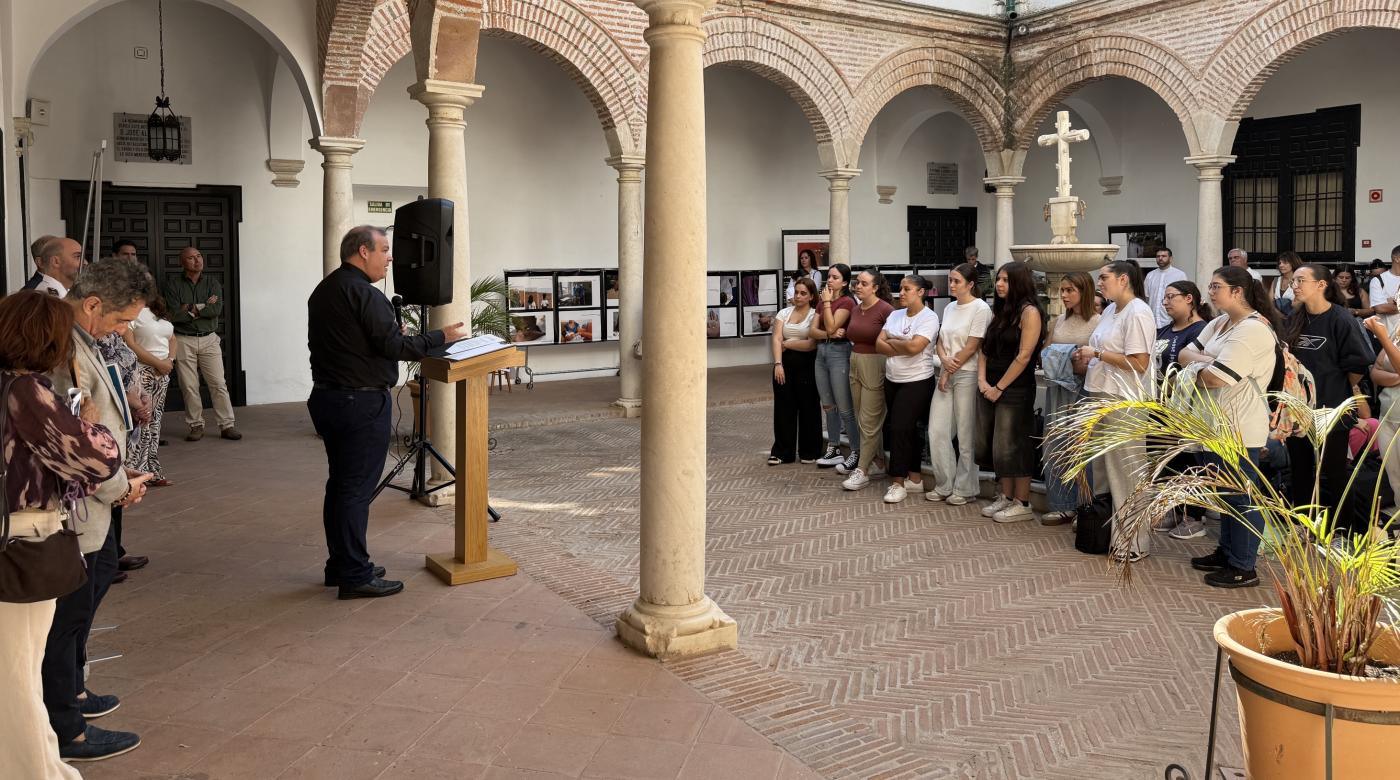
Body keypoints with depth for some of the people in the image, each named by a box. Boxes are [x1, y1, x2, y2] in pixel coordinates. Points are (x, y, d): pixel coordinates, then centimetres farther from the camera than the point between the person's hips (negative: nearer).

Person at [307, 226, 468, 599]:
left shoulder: (323, 290, 14)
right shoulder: (363, 293, -16)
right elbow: (395, 346, -20)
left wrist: (389, 333, 24)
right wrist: (443, 336, -11)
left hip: (326, 397, 10)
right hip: (362, 403, -10)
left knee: (340, 484, 15)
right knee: (357, 488, -4)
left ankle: (340, 565, 25)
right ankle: (355, 576, 2)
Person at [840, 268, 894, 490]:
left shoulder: (885, 309, -15)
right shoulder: (855, 310, 9)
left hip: (875, 366, -8)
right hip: (855, 364, 8)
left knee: (869, 421, -2)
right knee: (862, 419, 15)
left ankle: (862, 470, 4)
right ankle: (878, 459, 29)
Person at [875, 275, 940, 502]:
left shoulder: (928, 317, -10)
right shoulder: (895, 315, 10)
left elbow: (914, 347, -22)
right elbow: (879, 345, 1)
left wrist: (891, 341, -6)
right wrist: (903, 347, -12)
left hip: (916, 382, -7)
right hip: (892, 380, 7)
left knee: (900, 429, -10)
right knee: (909, 430, 12)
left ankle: (898, 483, -3)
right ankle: (915, 479, 21)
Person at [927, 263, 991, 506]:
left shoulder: (981, 309, -9)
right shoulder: (949, 308, 13)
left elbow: (971, 347, -12)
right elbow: (940, 341, 13)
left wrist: (949, 372, -8)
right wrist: (944, 359, -9)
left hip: (967, 376, -7)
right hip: (946, 374, 7)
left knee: (966, 434, 0)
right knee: (937, 431, 4)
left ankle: (965, 488, 11)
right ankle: (944, 485, 15)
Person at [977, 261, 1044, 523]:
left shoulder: (1029, 312, -10)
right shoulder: (998, 311, 13)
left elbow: (1024, 356, -15)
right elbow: (985, 348, 12)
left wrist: (999, 387, -13)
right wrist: (982, 380, -3)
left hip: (1014, 389, -7)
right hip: (990, 388, 7)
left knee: (1012, 446, -2)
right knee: (990, 445, 10)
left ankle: (1022, 503, 9)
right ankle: (1005, 496, 23)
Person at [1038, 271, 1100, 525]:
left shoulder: (1098, 322, -4)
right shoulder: (1058, 322, 14)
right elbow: (1043, 354, 19)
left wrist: (1077, 364, -21)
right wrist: (1050, 361, -1)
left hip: (1084, 389, -6)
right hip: (1058, 388, 6)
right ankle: (1061, 506, 13)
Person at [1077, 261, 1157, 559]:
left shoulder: (1137, 313, -13)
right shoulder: (1110, 310, 13)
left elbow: (1139, 363, -20)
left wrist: (1097, 353, -15)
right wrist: (1087, 359, 4)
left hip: (1125, 401, -9)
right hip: (1103, 395, 9)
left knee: (1129, 469, -1)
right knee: (1111, 467, 14)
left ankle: (1136, 541, 8)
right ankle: (1117, 532, 24)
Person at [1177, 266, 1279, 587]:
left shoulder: (1253, 330, -18)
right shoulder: (1220, 324, 13)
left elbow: (1215, 378, -24)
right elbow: (1186, 354, 7)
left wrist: (1197, 369, -3)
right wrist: (1208, 361, -12)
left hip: (1240, 428, -10)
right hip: (1217, 424, 10)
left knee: (1242, 497, -1)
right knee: (1226, 492, 19)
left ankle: (1243, 568, 7)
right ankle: (1227, 552, 31)